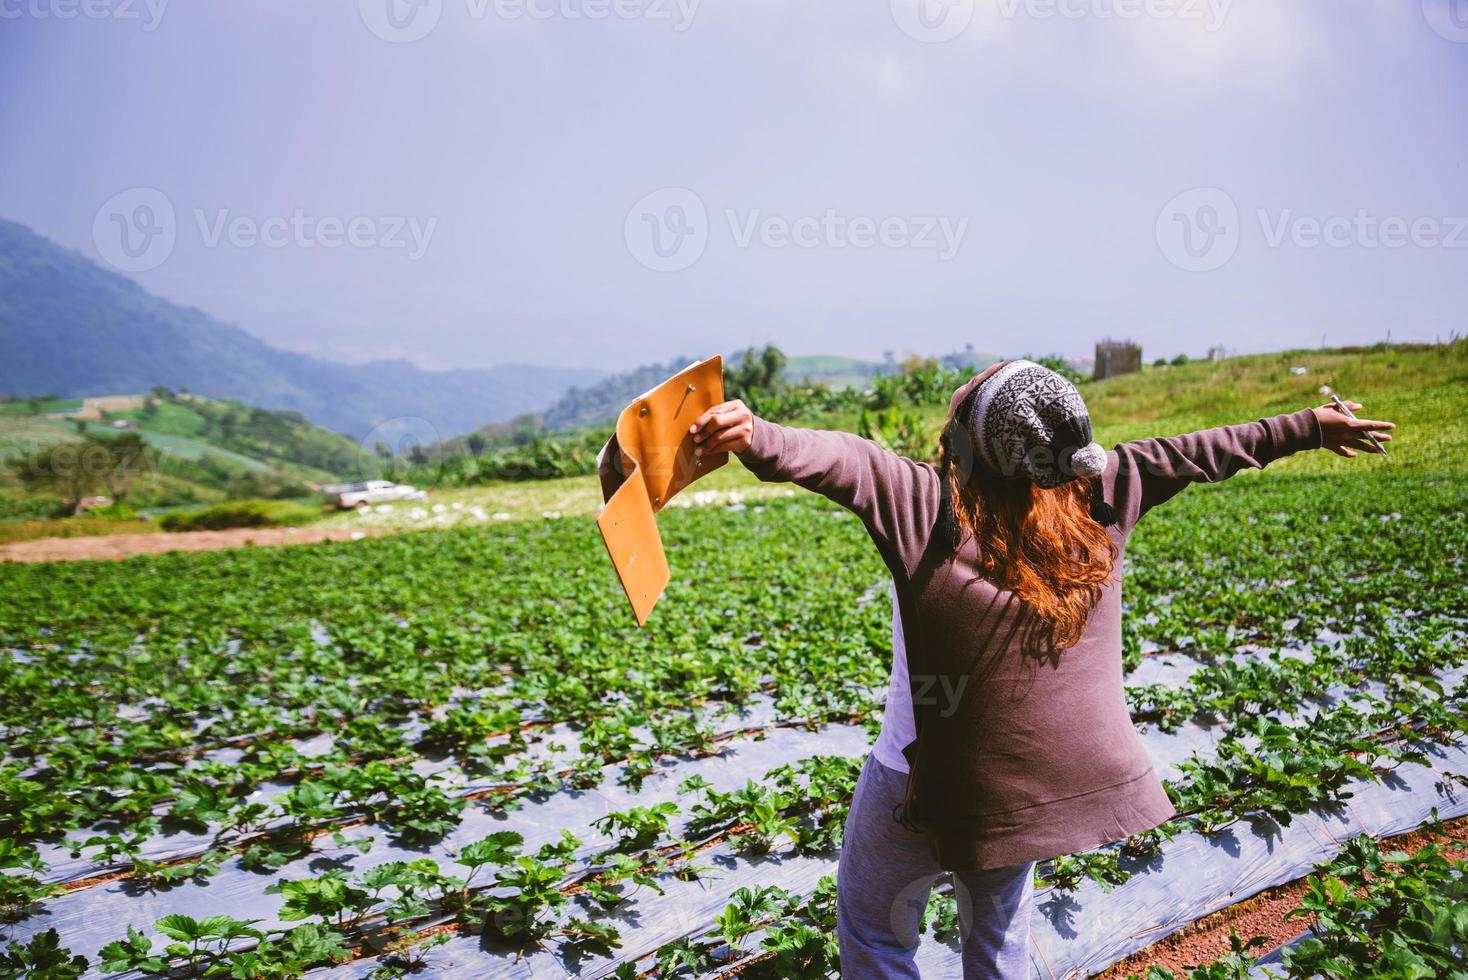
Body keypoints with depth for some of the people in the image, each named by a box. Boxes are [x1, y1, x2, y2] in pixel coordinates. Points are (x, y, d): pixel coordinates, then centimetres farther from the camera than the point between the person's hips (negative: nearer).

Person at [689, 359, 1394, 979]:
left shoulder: (926, 502, -22)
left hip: (932, 780, -5)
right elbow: (1191, 455, 5)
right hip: (1053, 777, 6)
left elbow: (841, 459, -38)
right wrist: (1309, 427, 19)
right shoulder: (1098, 492, -7)